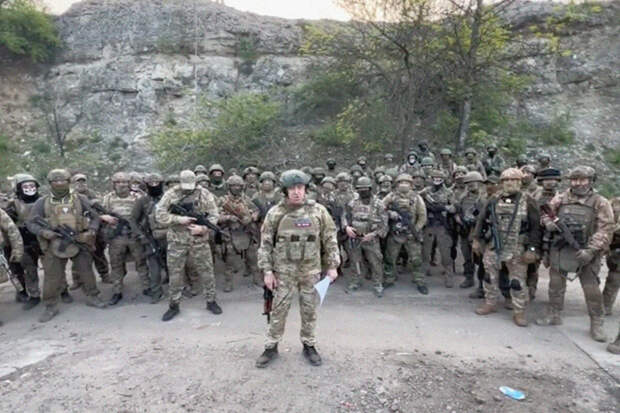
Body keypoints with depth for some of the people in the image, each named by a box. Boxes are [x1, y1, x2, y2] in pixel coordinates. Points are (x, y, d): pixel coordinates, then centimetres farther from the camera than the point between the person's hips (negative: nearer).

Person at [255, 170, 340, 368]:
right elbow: (265, 243, -2)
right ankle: (271, 347, 25)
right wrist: (267, 270, -6)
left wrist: (332, 266, 0)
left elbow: (330, 240, 3)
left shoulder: (319, 211, -3)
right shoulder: (275, 213, -5)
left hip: (311, 270, 1)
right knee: (279, 310, 8)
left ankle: (309, 346, 30)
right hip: (284, 271, -1)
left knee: (309, 310, 12)